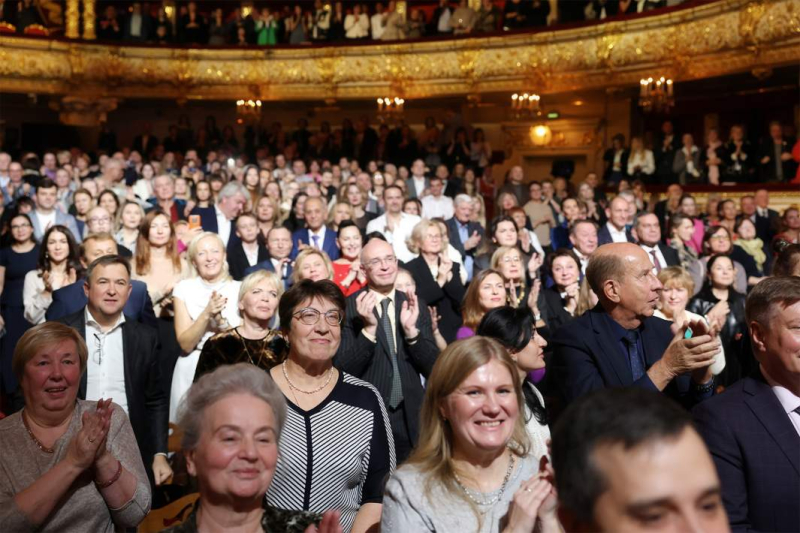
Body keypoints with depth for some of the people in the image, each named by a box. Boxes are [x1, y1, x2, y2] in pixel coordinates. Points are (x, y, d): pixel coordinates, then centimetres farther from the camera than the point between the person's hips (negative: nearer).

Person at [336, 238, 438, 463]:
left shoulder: (416, 306, 3)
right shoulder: (348, 307, -7)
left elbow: (432, 368, 1)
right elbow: (343, 370, -12)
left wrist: (411, 330, -15)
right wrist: (369, 328, -25)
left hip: (410, 418, 3)